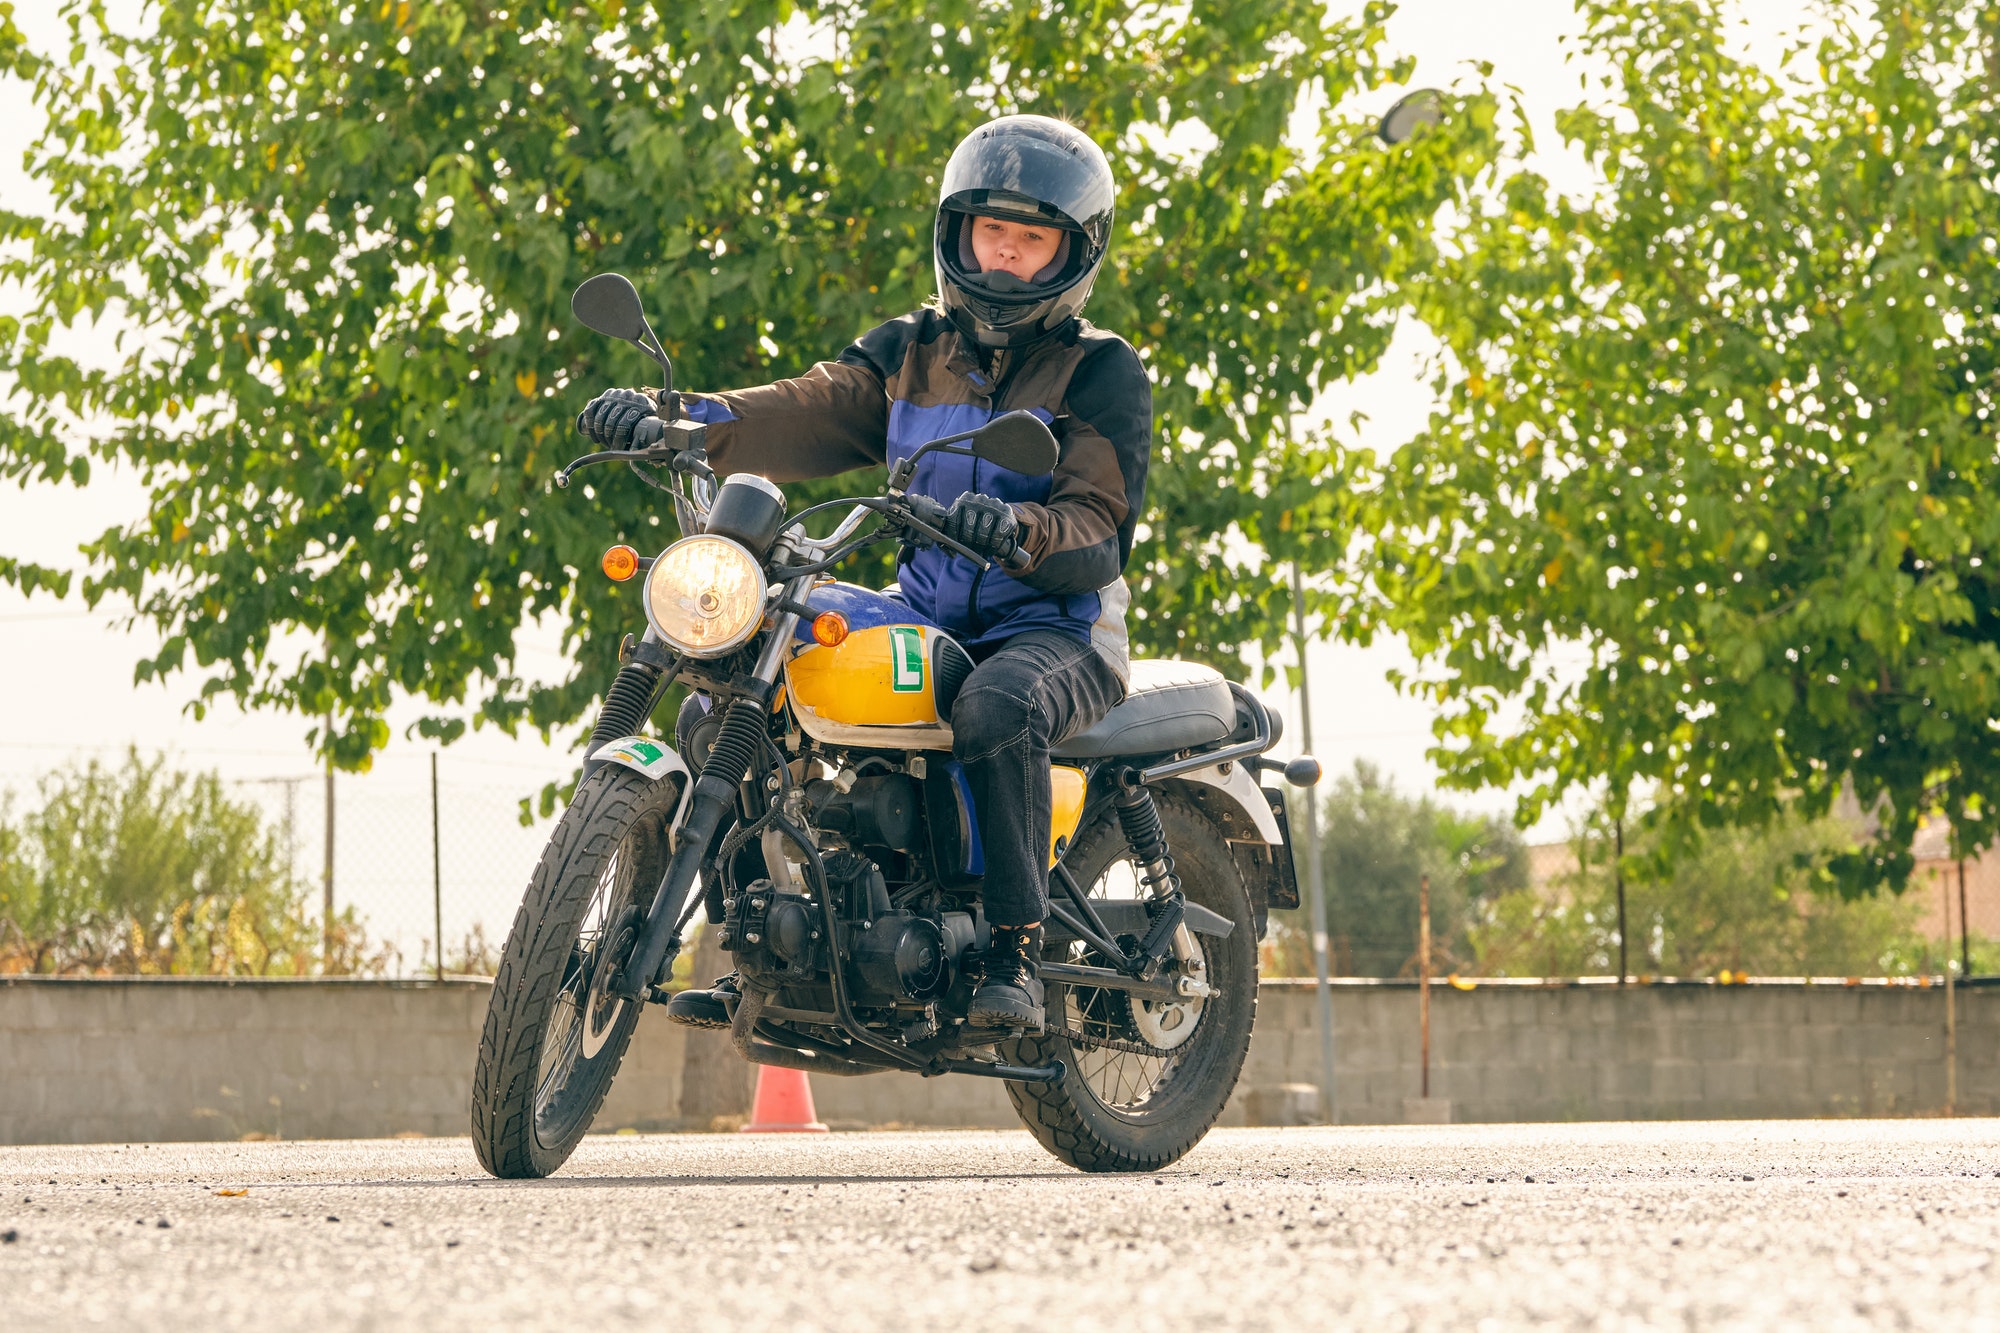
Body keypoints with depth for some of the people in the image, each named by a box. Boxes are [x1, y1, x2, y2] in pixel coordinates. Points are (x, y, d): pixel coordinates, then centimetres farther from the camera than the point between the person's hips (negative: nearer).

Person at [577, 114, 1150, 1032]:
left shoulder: (1100, 372, -1)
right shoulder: (911, 352, 13)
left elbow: (1096, 526, -13)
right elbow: (811, 414, -4)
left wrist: (1018, 531, -37)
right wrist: (676, 419, -23)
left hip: (1058, 627, -5)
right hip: (928, 623, 5)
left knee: (995, 710, -39)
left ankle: (1016, 954, -32)